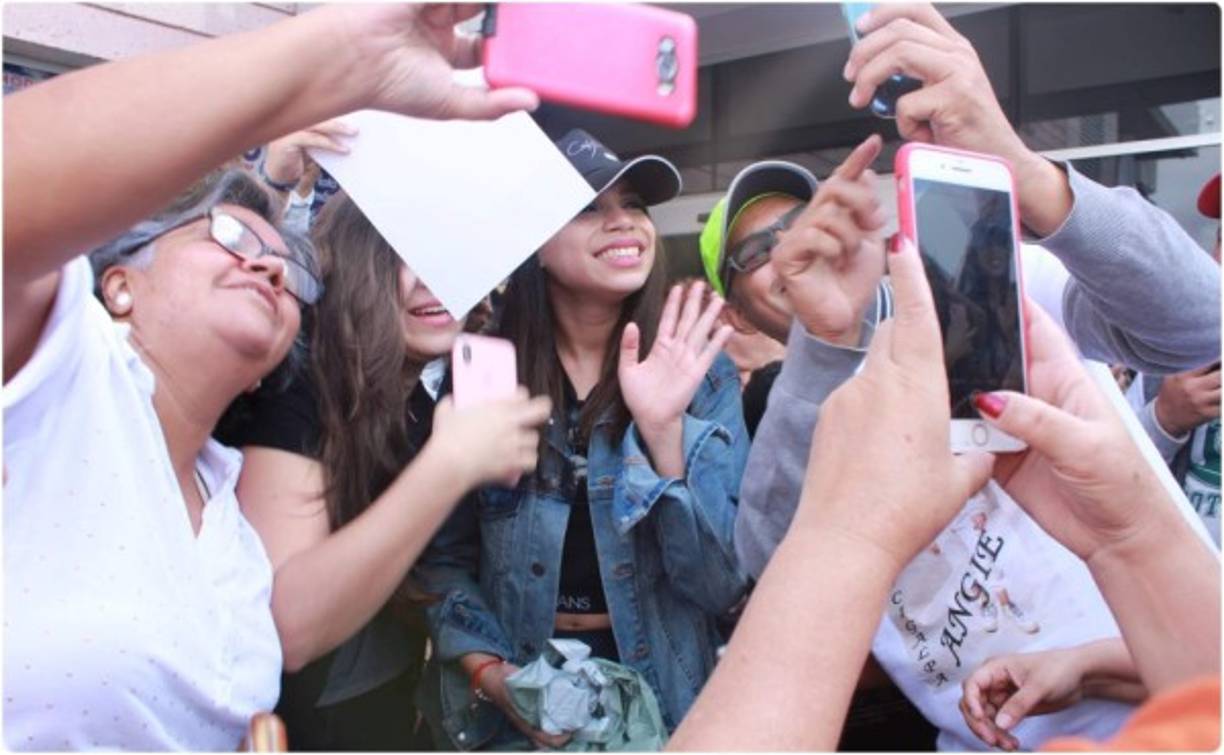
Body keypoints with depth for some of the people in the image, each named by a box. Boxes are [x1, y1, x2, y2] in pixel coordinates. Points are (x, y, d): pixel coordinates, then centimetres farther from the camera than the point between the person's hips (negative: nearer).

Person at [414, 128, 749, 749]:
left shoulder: (702, 375, -10)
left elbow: (722, 583, -17)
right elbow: (443, 557, 0)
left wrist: (663, 429, -27)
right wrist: (486, 668, -13)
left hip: (658, 698, 1)